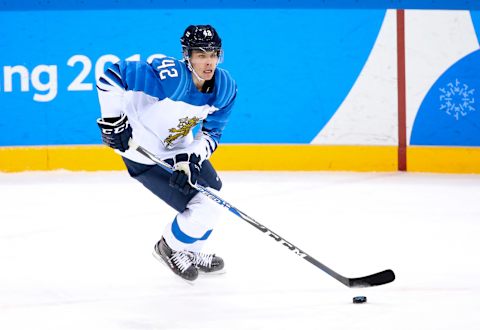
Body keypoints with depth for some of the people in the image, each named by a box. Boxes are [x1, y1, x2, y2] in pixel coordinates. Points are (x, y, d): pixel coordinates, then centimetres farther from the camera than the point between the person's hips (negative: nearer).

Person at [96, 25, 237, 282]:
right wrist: (113, 120, -31)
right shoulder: (171, 77, -36)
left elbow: (211, 132, -5)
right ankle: (170, 249, 20)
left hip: (179, 149, 8)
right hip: (145, 155, -8)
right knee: (204, 208, -10)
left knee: (212, 195, 18)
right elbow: (112, 75, -36)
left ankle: (190, 253, 44)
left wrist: (190, 160, -21)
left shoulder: (225, 87, -14)